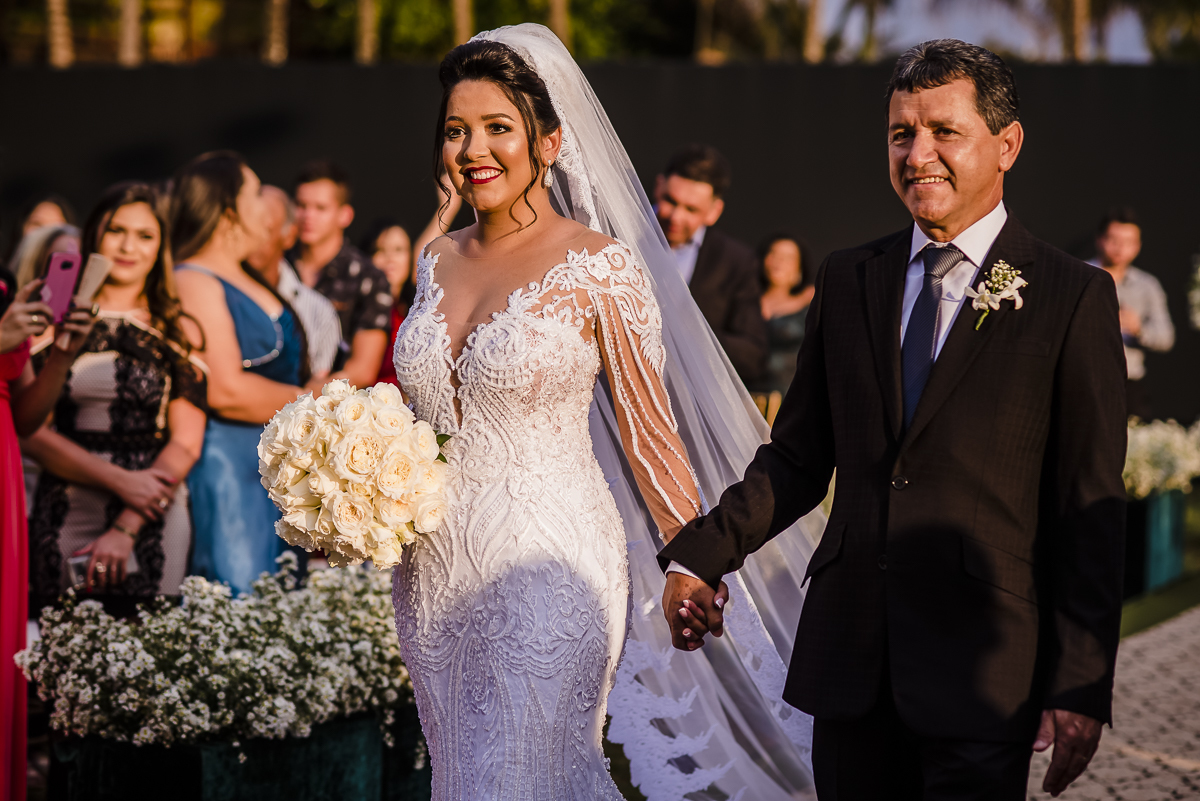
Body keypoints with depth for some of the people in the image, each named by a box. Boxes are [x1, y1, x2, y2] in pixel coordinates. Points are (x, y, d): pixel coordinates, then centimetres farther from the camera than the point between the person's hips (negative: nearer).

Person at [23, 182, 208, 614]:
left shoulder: (179, 332, 8)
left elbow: (185, 445, 1)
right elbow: (31, 430, -1)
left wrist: (126, 529, -11)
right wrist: (120, 481, -12)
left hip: (151, 529, 0)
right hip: (64, 524, 0)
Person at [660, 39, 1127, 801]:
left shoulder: (1074, 298, -3)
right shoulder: (849, 280, 11)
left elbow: (1091, 510, -4)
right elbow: (798, 458, 14)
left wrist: (1082, 688, -8)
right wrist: (699, 555, -1)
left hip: (982, 676, -4)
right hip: (850, 657, 4)